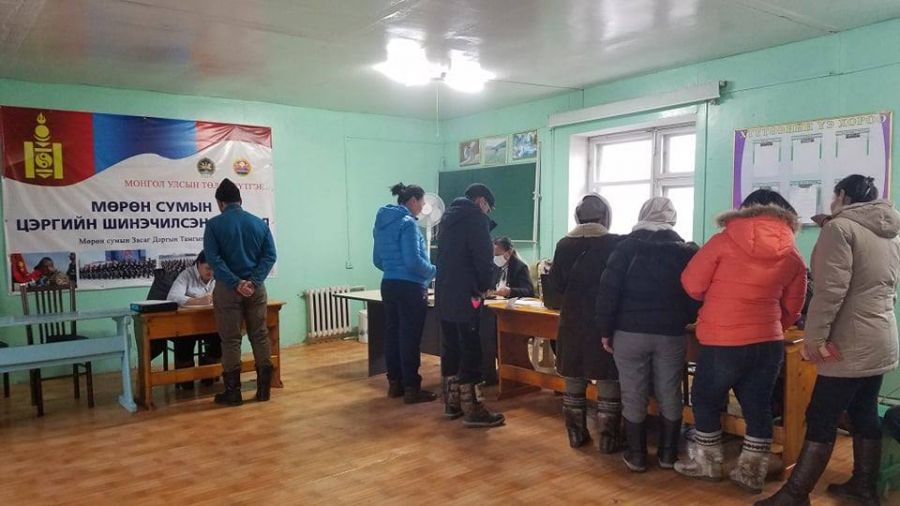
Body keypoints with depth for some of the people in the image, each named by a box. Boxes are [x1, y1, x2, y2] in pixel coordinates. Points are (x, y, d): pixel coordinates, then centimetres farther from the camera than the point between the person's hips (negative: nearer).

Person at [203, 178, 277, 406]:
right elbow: (270, 255, -2)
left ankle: (233, 392, 9)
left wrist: (235, 283, -14)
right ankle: (264, 388, 13)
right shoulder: (260, 223, 6)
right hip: (255, 288, 3)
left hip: (227, 289, -3)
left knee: (231, 340, 4)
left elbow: (213, 258, -13)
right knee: (260, 336, 9)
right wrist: (254, 281, -9)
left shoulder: (214, 224, -4)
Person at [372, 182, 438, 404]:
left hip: (388, 285, 9)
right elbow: (413, 261, -20)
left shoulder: (382, 222, 12)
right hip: (410, 287, -9)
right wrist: (434, 272, -5)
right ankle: (411, 388, 3)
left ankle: (395, 383, 20)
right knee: (410, 337, -3)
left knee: (392, 333, 12)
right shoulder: (407, 223, -14)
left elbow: (377, 260, 17)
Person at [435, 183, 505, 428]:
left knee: (450, 348, 13)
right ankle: (471, 409, 0)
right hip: (465, 295, -8)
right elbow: (483, 257, -16)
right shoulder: (476, 216, -8)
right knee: (470, 350, -4)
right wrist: (484, 285, 0)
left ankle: (452, 402, 20)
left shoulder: (448, 216, 18)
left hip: (444, 293, 9)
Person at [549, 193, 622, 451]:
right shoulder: (615, 244, -11)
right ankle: (607, 440, 13)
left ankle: (576, 435, 23)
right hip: (604, 322, -3)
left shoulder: (563, 245, -1)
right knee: (608, 385, 7)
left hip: (572, 322, 4)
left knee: (574, 384, 14)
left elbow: (556, 284, 6)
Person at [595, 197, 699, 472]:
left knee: (633, 395, 5)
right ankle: (668, 454, 20)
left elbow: (609, 290, -7)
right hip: (671, 334, 2)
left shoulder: (627, 246, -2)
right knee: (669, 395, 11)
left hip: (630, 332, -1)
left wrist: (606, 330, -1)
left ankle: (636, 456, 13)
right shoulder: (686, 250, 2)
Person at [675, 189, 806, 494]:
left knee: (706, 400, 15)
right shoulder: (792, 254, 5)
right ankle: (751, 473, 22)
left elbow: (692, 285, -4)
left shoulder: (725, 240, -7)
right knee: (758, 407, 13)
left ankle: (708, 464, 26)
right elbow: (792, 308, 12)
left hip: (723, 341, -4)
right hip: (769, 342, 4)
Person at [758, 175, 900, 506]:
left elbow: (830, 290, -21)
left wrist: (815, 336, -19)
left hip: (850, 346, -8)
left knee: (821, 419, -3)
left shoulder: (840, 227, -12)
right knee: (865, 415, 16)